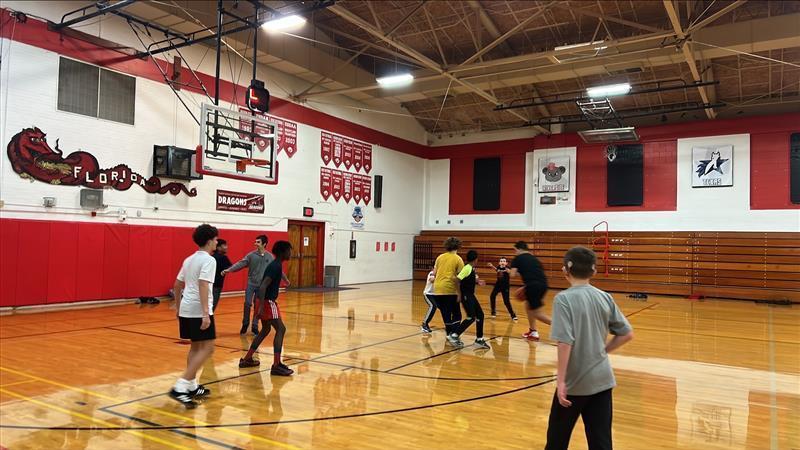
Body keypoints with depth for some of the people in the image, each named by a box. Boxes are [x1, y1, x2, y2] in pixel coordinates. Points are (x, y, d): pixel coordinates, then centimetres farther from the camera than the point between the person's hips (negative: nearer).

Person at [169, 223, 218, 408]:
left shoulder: (189, 259, 15)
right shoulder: (208, 260, -11)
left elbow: (177, 285, 20)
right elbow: (203, 286, -22)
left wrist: (178, 307, 29)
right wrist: (206, 313, -25)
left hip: (186, 309, 9)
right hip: (198, 311, -9)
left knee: (195, 346, 18)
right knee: (207, 348, -5)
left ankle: (192, 387, 23)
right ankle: (180, 387, -13)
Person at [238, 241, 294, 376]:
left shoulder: (275, 265, 13)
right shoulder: (276, 266, -18)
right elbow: (263, 286, -26)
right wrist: (261, 307, -29)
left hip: (266, 301, 10)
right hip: (267, 302, -10)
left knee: (265, 330, 21)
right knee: (280, 329, -9)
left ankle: (247, 359, 28)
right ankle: (276, 365, -10)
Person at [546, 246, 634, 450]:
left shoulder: (564, 299, -15)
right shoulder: (605, 297, 2)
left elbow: (565, 342, -21)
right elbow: (627, 334, 7)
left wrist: (560, 381, -16)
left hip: (575, 381, -5)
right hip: (602, 379, 5)